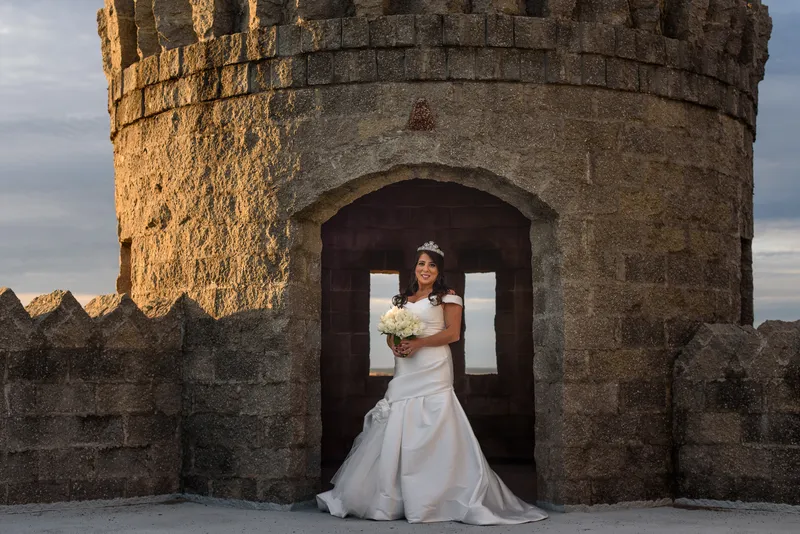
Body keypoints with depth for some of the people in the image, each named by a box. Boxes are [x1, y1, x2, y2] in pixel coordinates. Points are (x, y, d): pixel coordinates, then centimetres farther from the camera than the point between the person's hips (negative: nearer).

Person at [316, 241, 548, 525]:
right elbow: (391, 333, 19)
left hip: (432, 370, -5)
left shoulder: (447, 297, 3)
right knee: (397, 430, 2)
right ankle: (389, 496, 6)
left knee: (431, 430, -10)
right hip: (405, 371, 6)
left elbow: (453, 332, -7)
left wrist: (419, 343, -16)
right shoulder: (402, 299, 20)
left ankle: (436, 497, -7)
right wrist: (395, 346, -5)